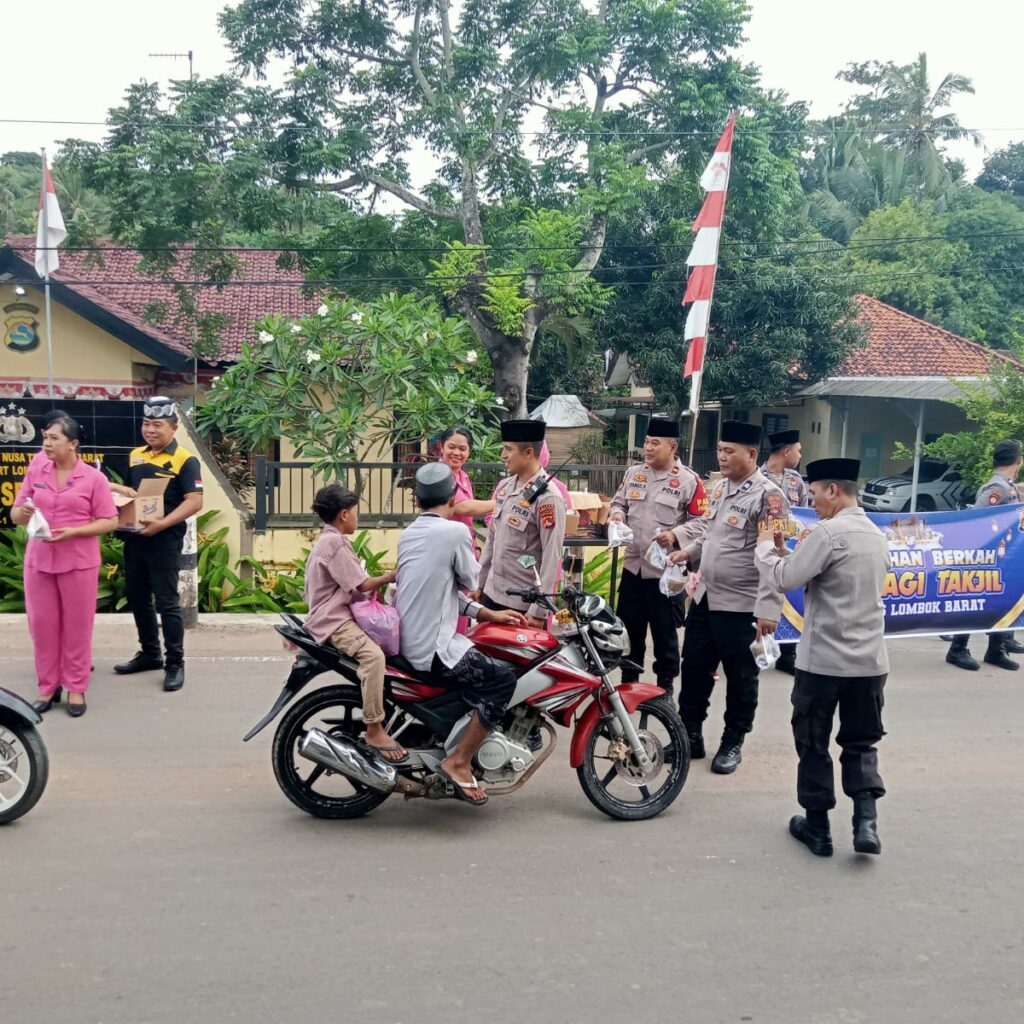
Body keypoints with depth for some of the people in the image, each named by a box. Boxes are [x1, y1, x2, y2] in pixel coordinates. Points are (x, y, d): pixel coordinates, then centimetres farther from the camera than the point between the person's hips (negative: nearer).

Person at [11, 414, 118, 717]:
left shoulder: (93, 477, -5)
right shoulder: (35, 472, 5)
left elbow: (110, 521, -6)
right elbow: (15, 514, 8)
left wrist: (74, 531, -19)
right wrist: (21, 513, -16)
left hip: (79, 563, -3)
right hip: (38, 560, 3)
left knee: (77, 626, 5)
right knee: (42, 624, 7)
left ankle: (76, 688, 16)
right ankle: (48, 687, 19)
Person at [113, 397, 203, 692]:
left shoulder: (184, 460, -9)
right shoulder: (135, 455, 12)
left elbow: (195, 502, -17)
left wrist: (162, 524, -25)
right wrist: (121, 490, 0)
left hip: (164, 541, -7)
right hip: (134, 538, 7)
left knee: (167, 602, -3)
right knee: (136, 597, 15)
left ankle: (175, 663, 7)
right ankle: (149, 653, 30)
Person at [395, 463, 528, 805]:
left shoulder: (407, 535, 11)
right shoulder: (454, 531, -15)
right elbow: (470, 581, -2)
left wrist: (488, 614, 12)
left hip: (408, 643, 9)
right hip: (434, 650, -9)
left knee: (484, 662, 24)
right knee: (503, 679, -6)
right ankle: (459, 761, -7)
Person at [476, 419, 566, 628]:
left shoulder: (547, 497, -17)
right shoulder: (504, 486, 7)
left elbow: (552, 558, -18)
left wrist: (538, 610, -19)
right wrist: (479, 582, 16)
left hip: (523, 603, -7)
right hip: (492, 592, 7)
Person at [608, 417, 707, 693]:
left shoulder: (689, 480, -9)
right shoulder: (633, 473, 7)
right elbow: (619, 502, 17)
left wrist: (675, 536, -21)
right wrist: (616, 514, -5)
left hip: (667, 571, -5)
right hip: (633, 567, 5)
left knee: (665, 634, 6)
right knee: (629, 629, 15)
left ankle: (665, 687, 21)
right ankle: (628, 683, 31)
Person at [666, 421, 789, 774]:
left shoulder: (768, 495, -15)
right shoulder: (719, 487, 9)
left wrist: (768, 608, -23)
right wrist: (688, 551, 9)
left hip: (740, 604, -7)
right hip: (704, 596, 8)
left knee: (740, 676, 8)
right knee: (694, 666, 13)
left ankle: (733, 743, 23)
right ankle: (690, 735, 27)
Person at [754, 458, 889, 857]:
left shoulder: (829, 533, -16)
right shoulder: (877, 535, 11)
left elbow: (784, 580, -15)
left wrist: (766, 546, 1)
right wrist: (786, 551, 13)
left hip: (823, 660, -7)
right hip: (870, 661, 7)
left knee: (813, 743, 9)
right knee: (861, 743, 16)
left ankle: (817, 827, 18)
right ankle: (866, 821, 1)